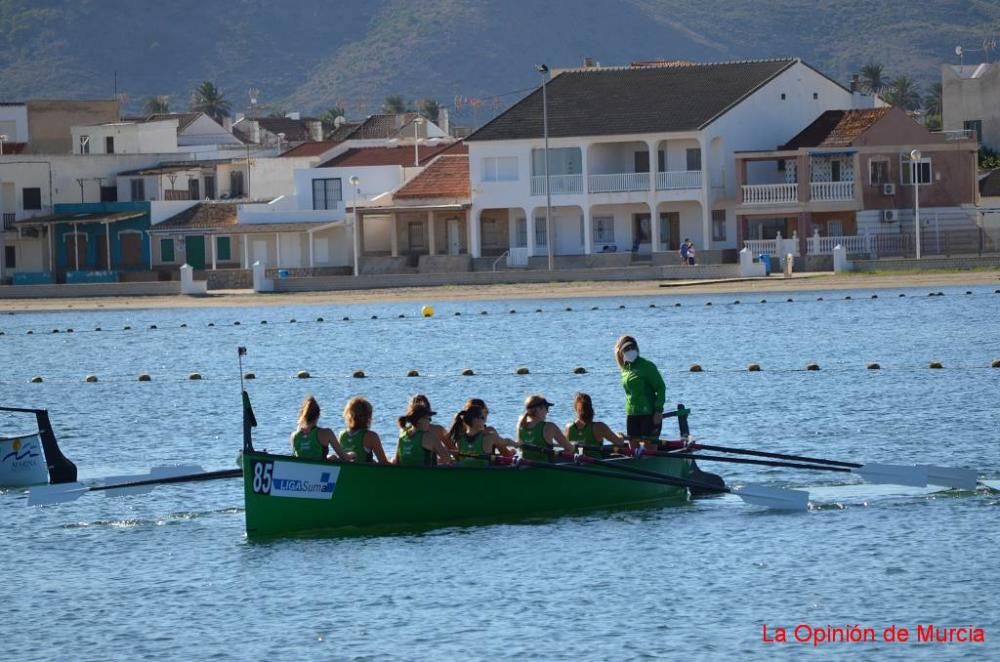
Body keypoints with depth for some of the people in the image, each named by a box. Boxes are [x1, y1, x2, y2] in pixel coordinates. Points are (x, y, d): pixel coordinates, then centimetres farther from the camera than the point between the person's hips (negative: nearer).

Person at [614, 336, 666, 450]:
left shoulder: (647, 366, -9)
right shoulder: (625, 369, 10)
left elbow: (661, 387, -10)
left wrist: (658, 410, -16)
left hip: (649, 414, -7)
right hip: (632, 414, 7)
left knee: (650, 447, -6)